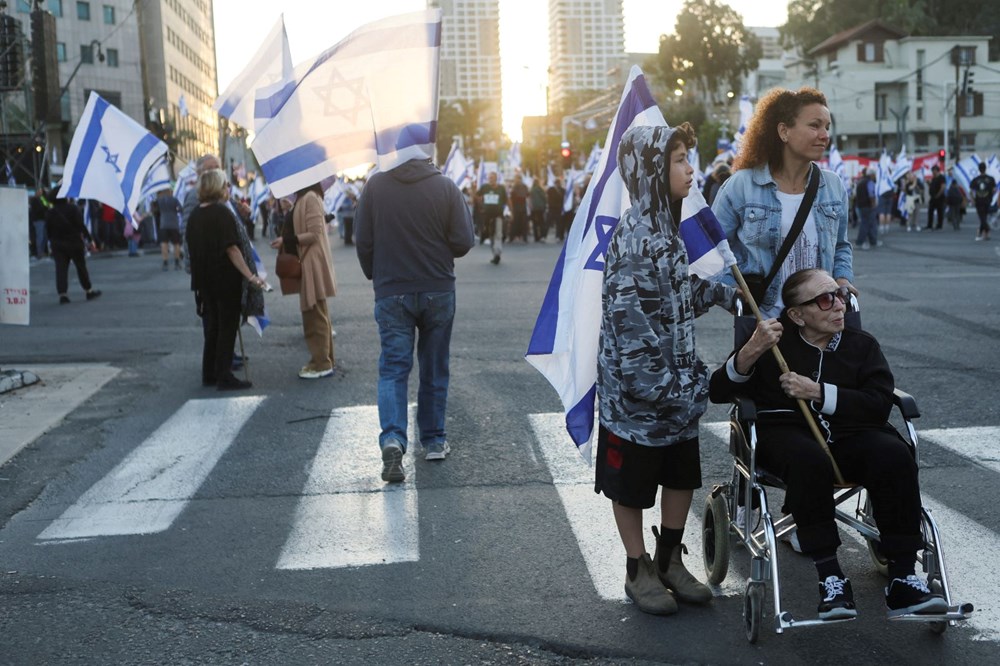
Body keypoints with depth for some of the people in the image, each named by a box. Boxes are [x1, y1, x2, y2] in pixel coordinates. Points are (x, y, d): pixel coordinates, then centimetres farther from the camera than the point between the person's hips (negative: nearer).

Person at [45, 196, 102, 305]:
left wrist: (52, 241, 15)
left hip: (57, 244, 2)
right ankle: (89, 291, 18)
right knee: (81, 267, 9)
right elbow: (81, 225, -13)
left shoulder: (49, 212, 1)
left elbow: (48, 231, 4)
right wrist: (90, 239, -11)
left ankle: (62, 294, -10)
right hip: (74, 242, -2)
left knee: (61, 269, 0)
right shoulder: (73, 208, -9)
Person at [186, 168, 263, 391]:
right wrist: (250, 276, -20)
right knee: (227, 327, 0)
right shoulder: (222, 213, -14)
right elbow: (231, 249, -20)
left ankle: (209, 374, 20)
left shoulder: (195, 215, 6)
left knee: (211, 326, 16)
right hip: (226, 280, -7)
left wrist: (200, 276, 19)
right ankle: (224, 377, 0)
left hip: (204, 280, 7)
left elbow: (193, 249, 11)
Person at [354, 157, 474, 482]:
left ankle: (392, 438, -18)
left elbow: (363, 241, -1)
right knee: (434, 368, 13)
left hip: (391, 293, 0)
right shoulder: (446, 187, -6)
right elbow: (464, 242, -6)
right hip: (438, 290, 1)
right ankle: (434, 440, 21)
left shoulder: (375, 186, -5)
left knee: (393, 367, 1)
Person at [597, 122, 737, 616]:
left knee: (682, 474, 17)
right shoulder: (635, 239, -21)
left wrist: (724, 292, 13)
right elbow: (631, 320, -24)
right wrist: (661, 388, -23)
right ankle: (638, 571, 24)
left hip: (675, 381, 9)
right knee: (632, 482, 9)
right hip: (638, 389, -9)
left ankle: (670, 562, 33)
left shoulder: (666, 230, 8)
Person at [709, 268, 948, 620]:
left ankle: (902, 578, -25)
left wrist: (818, 392, -9)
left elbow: (880, 404, 1)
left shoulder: (862, 345, 18)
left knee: (895, 454, -30)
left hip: (850, 433, 2)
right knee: (809, 459, -38)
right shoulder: (775, 342, 13)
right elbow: (718, 392, 5)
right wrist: (751, 351, -13)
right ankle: (830, 577, -32)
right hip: (787, 431, -2)